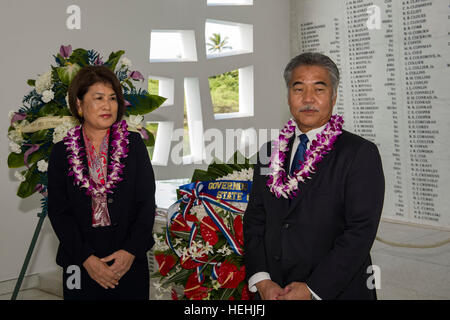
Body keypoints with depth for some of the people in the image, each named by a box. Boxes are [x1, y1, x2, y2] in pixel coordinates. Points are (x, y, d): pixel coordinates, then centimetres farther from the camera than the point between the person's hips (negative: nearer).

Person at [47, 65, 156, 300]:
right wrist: (87, 258, -12)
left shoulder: (134, 144, 2)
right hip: (81, 264, 0)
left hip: (130, 262, 0)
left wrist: (131, 250, -12)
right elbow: (58, 212, -2)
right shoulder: (61, 153, 2)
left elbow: (147, 203, -2)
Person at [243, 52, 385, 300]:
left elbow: (361, 230, -16)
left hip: (336, 291, -3)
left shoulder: (361, 154, -9)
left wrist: (312, 289, -19)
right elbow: (254, 218, 4)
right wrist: (261, 280, -9)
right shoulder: (269, 154, 6)